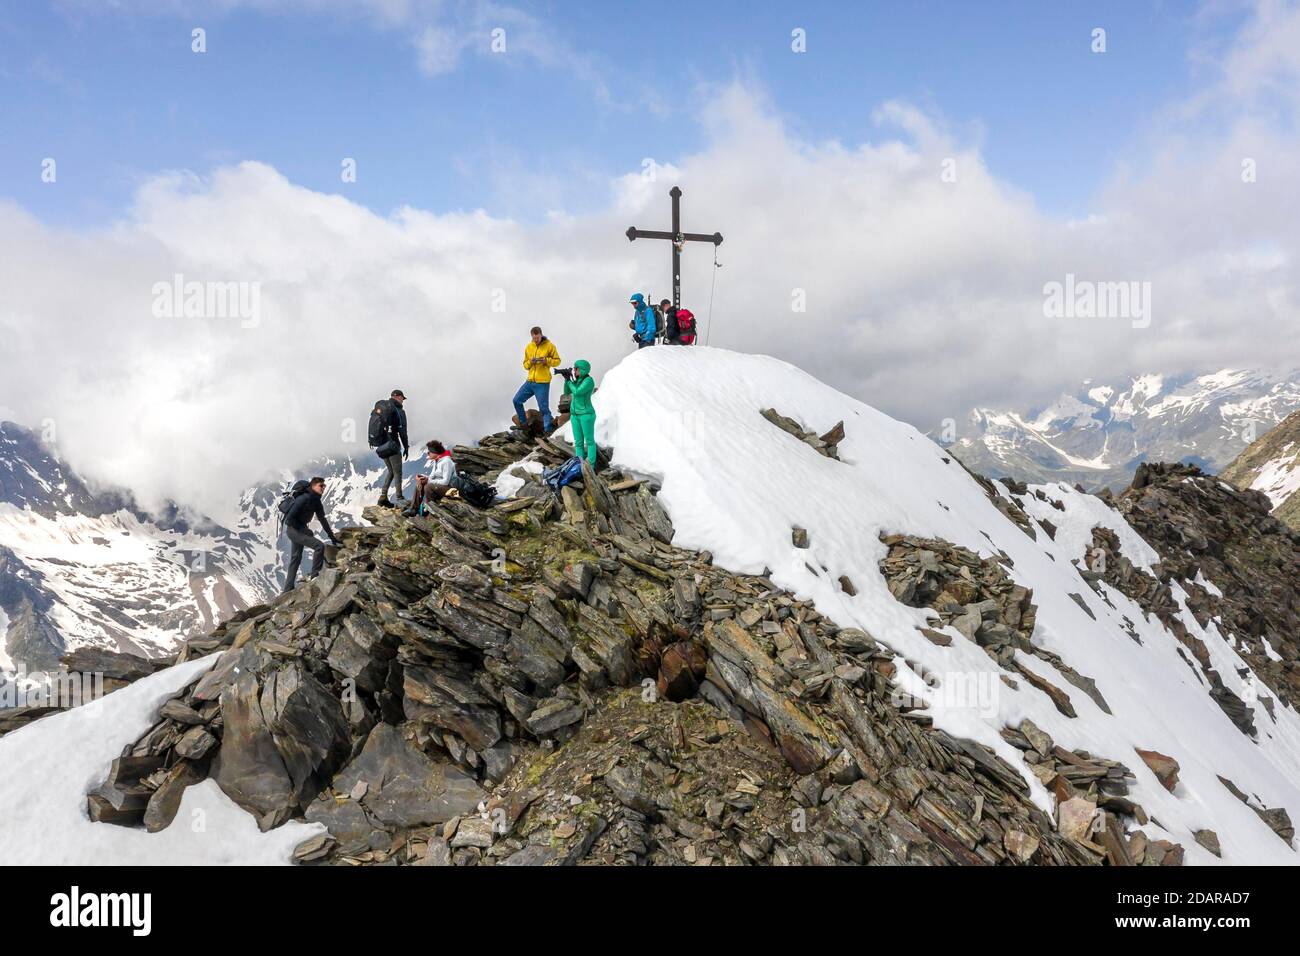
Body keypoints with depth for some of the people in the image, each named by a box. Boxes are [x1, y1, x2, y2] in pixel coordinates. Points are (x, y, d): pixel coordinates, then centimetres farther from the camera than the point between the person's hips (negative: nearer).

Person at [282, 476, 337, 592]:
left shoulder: (316, 501, 7)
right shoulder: (304, 499, -21)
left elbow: (323, 520, 15)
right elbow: (290, 517, -24)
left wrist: (332, 537, 13)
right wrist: (303, 530, -17)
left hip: (300, 530, 10)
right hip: (293, 530, -10)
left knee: (295, 559, 15)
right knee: (319, 546, -20)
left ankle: (288, 588, 22)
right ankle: (314, 574, -10)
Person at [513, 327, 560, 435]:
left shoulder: (549, 345, -4)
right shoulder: (528, 347, 9)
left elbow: (557, 361, -1)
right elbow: (525, 365, 12)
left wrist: (546, 360, -18)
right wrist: (530, 362, -10)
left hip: (543, 382, -5)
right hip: (530, 381, 5)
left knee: (544, 408, -7)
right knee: (517, 400, 6)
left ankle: (547, 430, -2)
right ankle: (524, 424, 19)